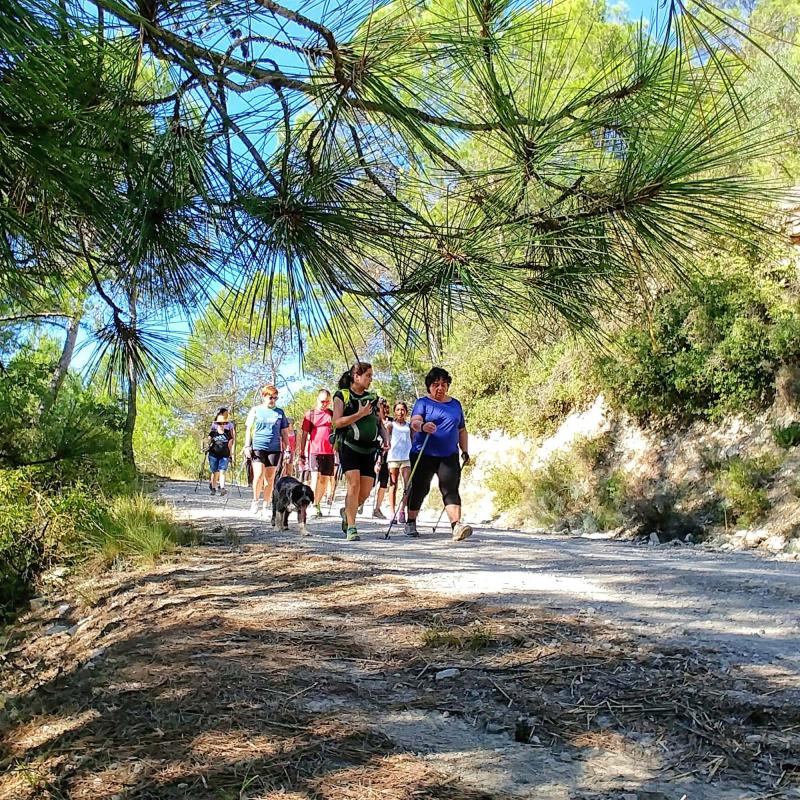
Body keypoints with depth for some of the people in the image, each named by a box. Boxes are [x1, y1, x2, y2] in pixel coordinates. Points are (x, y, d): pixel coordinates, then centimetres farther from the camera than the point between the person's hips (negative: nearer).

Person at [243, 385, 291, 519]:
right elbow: (248, 429, 7)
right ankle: (255, 500, 6)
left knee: (270, 478, 4)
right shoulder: (255, 410, 7)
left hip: (274, 448, 2)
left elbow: (284, 432, 14)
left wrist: (287, 448, 9)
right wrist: (247, 446, -1)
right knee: (259, 475, -15)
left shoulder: (280, 412, 11)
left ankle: (267, 506, 13)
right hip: (258, 447, -2)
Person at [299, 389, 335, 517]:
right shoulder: (310, 414, 4)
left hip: (329, 451, 3)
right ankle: (314, 506, -16)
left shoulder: (332, 414, 11)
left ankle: (318, 504, 20)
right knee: (316, 476, -16)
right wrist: (302, 453, 3)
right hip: (314, 450, -3)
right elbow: (304, 435, 6)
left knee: (324, 479, 6)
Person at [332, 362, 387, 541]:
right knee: (354, 484, -17)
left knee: (365, 491, 0)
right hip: (349, 446, -5)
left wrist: (386, 439, 1)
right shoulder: (342, 396, 1)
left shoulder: (372, 398, 16)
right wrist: (360, 414, -15)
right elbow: (337, 422, -10)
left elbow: (380, 423, 19)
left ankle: (347, 512, 30)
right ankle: (351, 528, -11)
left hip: (368, 449, 5)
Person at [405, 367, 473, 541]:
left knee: (451, 489, -11)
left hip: (449, 456, 3)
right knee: (419, 489, 4)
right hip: (424, 455, -2)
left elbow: (462, 430, 23)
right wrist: (423, 426, -38)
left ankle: (456, 526, -22)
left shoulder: (455, 404, 17)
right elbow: (414, 422, -16)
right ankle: (411, 523, 21)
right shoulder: (423, 402, 3)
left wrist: (465, 451, 15)